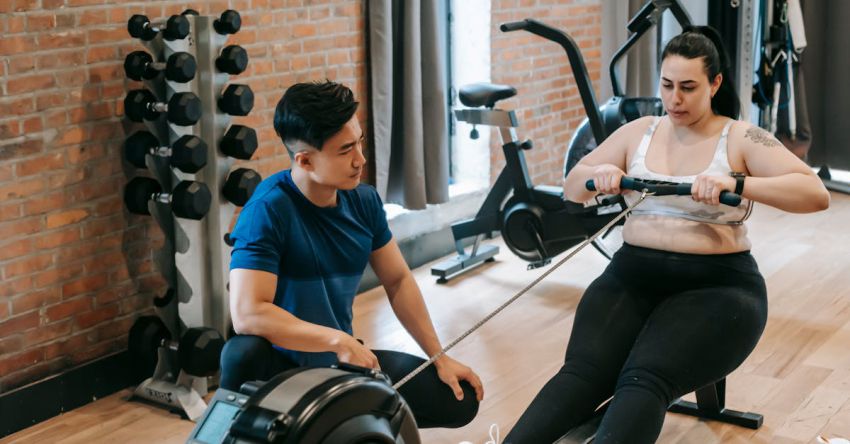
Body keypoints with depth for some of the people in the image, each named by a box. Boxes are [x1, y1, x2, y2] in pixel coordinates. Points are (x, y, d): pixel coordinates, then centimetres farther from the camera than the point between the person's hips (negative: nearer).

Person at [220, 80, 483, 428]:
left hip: (343, 361, 6)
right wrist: (339, 340, -34)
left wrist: (439, 358, 3)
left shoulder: (364, 200, -4)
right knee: (243, 354, -40)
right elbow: (247, 314, -34)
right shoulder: (268, 209, -24)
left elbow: (398, 281, 7)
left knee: (461, 400, -1)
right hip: (283, 364, -6)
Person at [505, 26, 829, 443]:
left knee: (644, 382, -32)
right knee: (582, 373, -26)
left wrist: (736, 185, -26)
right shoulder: (639, 131, 13)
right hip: (631, 276, 3)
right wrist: (598, 174, -9)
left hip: (716, 285, -3)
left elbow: (816, 194, -11)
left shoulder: (741, 139, 1)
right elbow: (572, 187, 15)